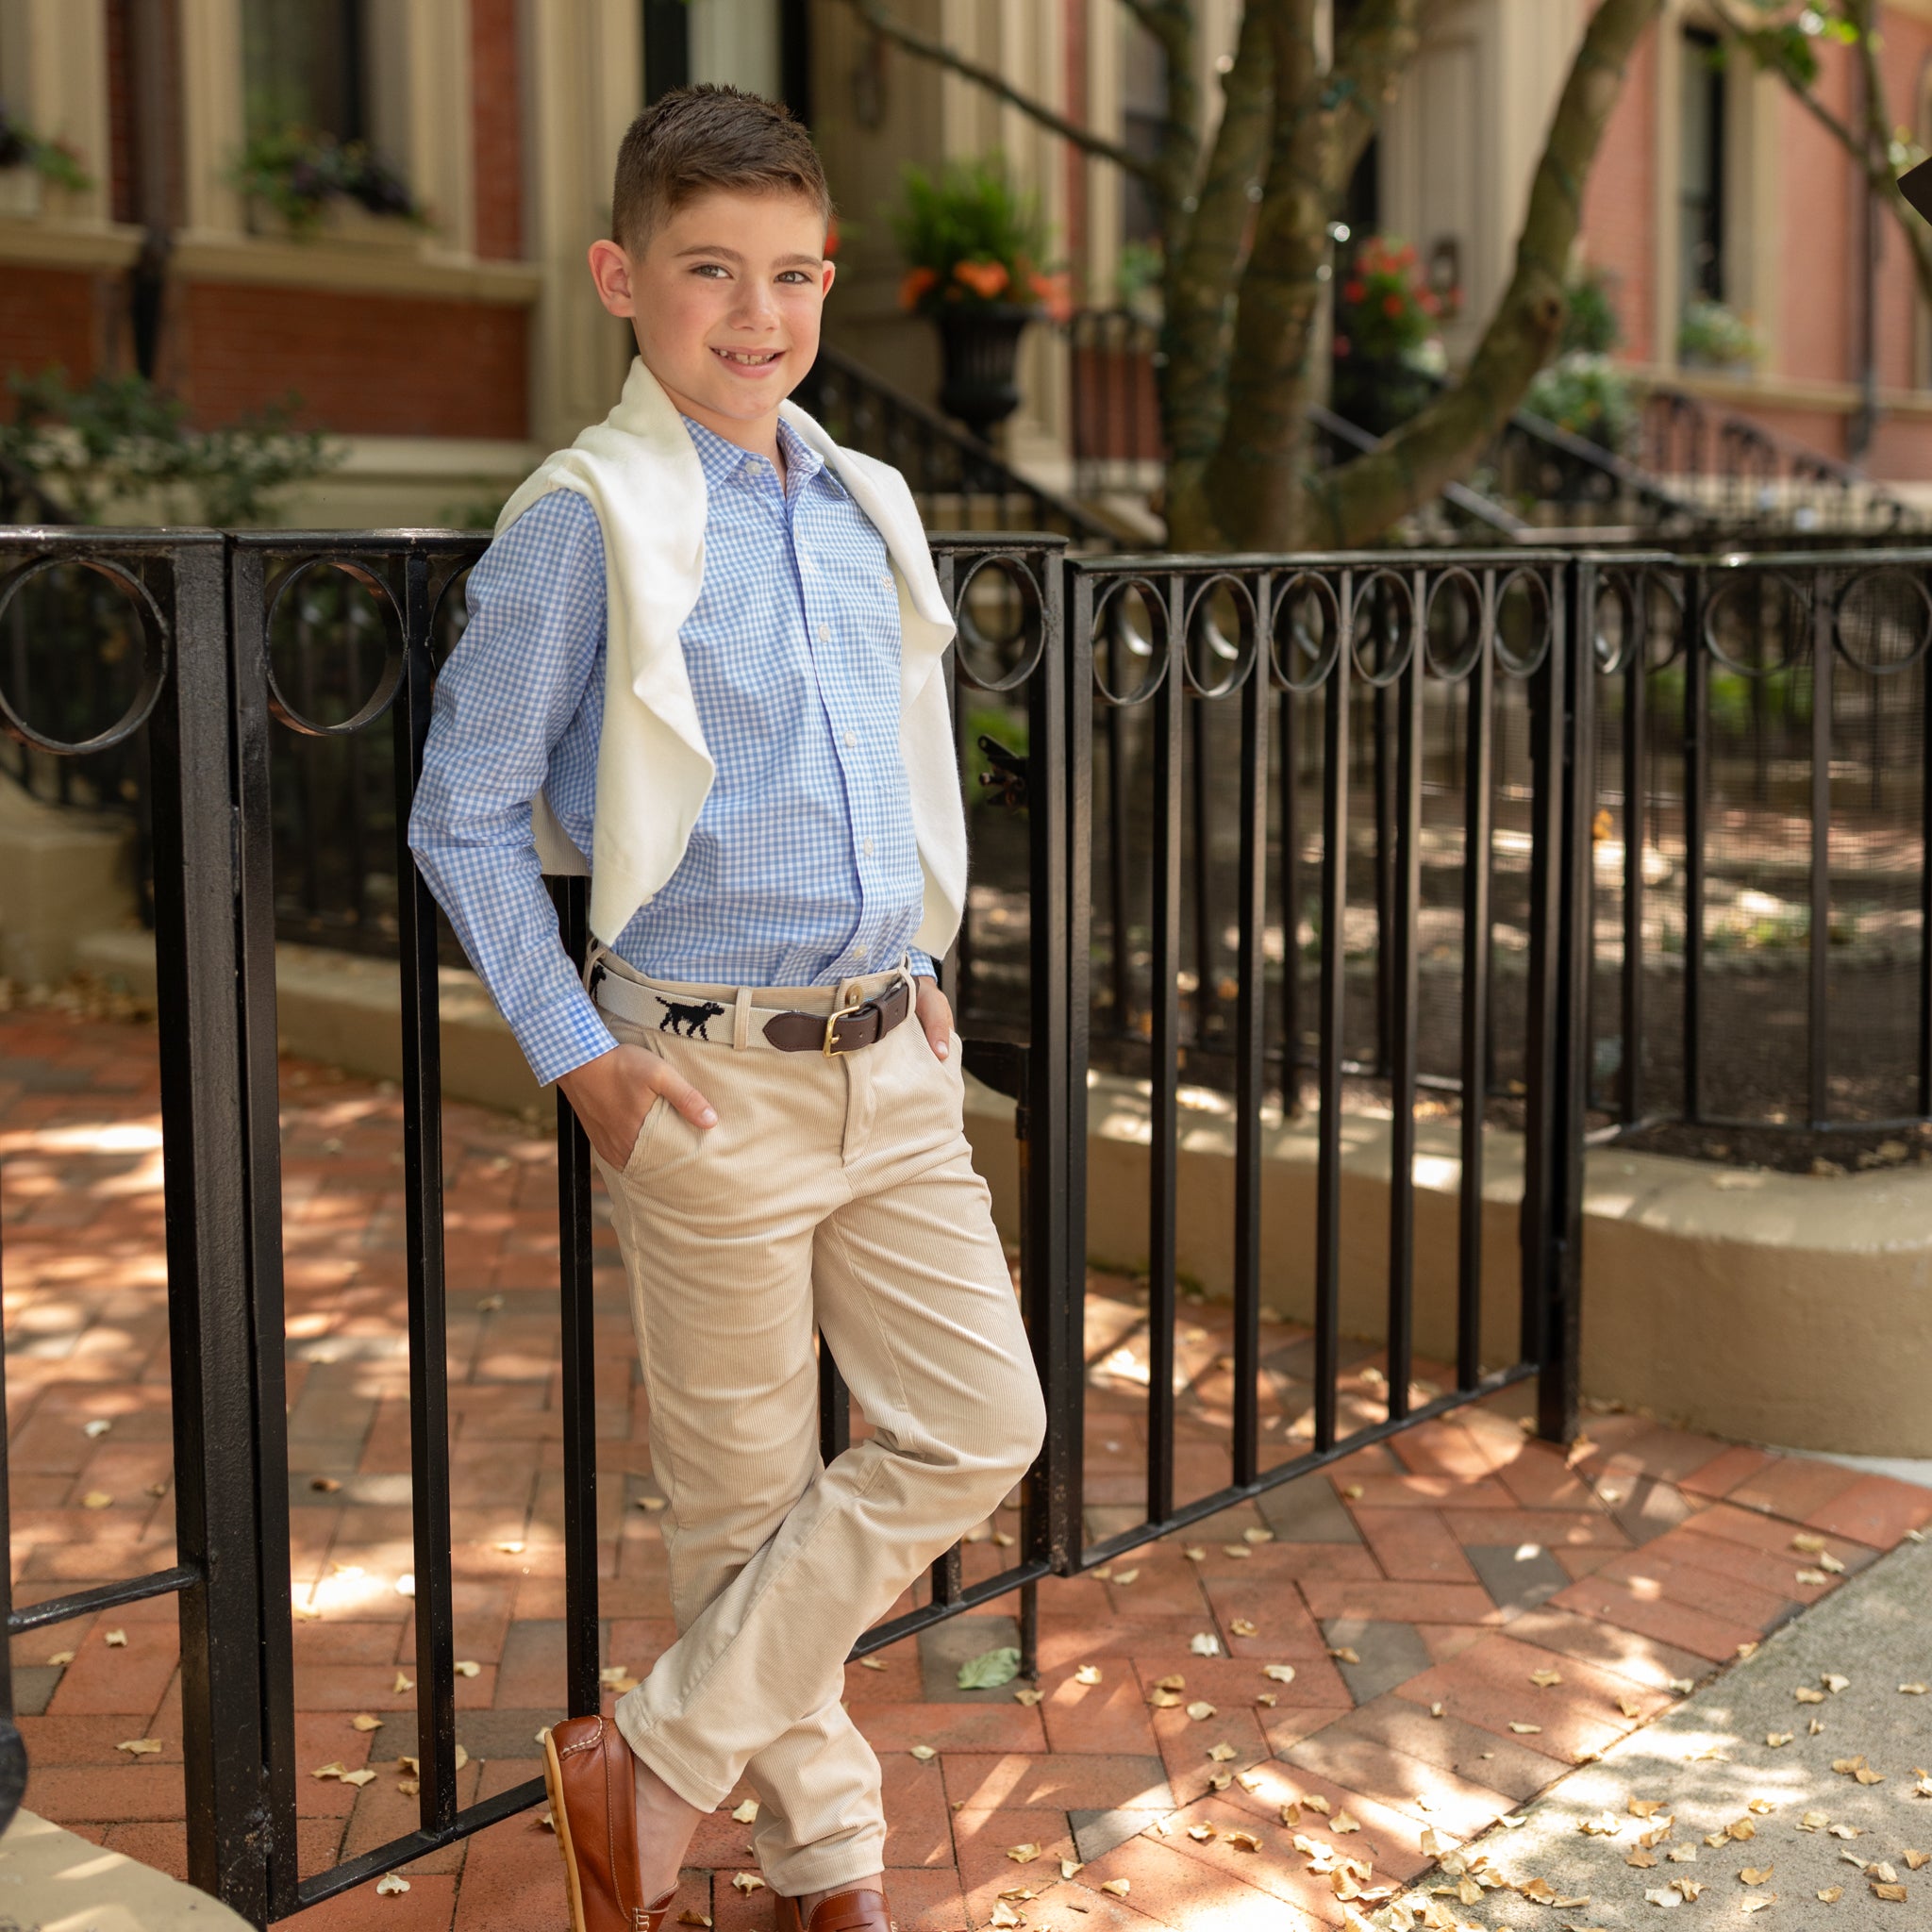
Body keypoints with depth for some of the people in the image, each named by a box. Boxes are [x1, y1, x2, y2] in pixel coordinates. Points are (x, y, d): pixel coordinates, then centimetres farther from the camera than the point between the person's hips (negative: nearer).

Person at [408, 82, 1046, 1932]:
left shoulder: (870, 509, 10)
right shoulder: (587, 517, -8)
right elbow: (462, 816, -6)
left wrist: (924, 969, 14)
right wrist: (577, 1054, -10)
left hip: (895, 1060, 6)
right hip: (709, 1070, -6)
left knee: (977, 1430, 4)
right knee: (747, 1489, 6)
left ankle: (654, 1758, 16)